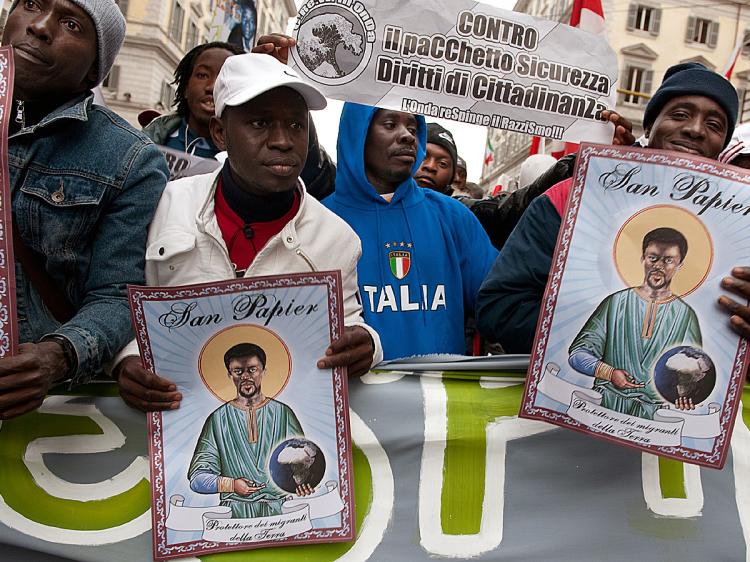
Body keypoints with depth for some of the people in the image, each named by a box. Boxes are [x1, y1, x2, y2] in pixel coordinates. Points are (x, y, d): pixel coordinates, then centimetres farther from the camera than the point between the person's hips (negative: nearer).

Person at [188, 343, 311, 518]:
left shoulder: (282, 413, 10)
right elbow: (197, 479, 5)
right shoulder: (218, 419, 8)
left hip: (279, 510, 1)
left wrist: (302, 482, -13)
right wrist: (231, 484, -12)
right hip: (235, 511, -1)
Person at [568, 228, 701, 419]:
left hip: (654, 414, 1)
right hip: (606, 403, -1)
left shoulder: (685, 315, 9)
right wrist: (610, 373, -12)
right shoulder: (616, 303, 6)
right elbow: (578, 354, 4)